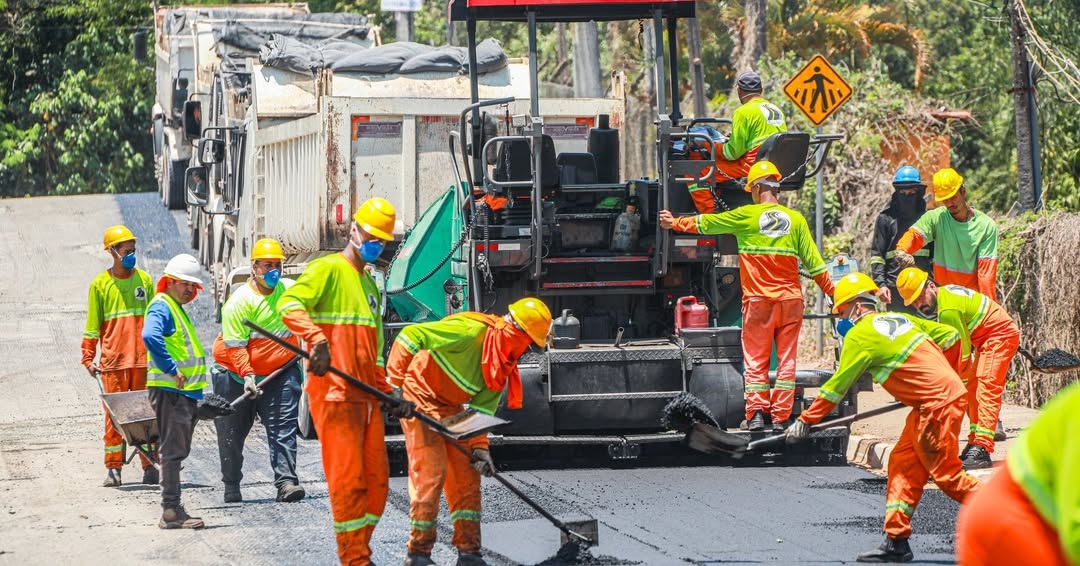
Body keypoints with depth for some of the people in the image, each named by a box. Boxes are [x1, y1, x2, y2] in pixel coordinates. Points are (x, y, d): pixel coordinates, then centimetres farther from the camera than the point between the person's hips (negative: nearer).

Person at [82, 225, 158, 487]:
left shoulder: (144, 279, 9)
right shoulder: (100, 284, 3)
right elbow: (92, 326, 5)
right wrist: (88, 358, 0)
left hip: (143, 358, 1)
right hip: (112, 361, -1)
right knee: (114, 415, -2)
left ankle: (150, 465, 6)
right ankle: (113, 468, 3)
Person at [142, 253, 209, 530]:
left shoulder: (176, 309, 21)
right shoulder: (161, 307, -11)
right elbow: (150, 336, -31)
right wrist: (172, 369, -28)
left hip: (184, 392, 10)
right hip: (169, 390, -10)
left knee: (176, 451, 13)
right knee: (173, 450, -10)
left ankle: (172, 511, 18)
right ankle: (171, 511, -11)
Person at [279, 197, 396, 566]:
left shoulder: (370, 285, 22)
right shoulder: (329, 269, -4)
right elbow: (290, 304, -21)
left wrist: (385, 390, 22)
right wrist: (316, 338, -36)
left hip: (366, 395, 9)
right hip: (334, 393, -8)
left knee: (377, 478, 8)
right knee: (348, 478, -8)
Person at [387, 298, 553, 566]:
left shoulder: (503, 366, 0)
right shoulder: (469, 331, -27)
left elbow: (481, 409, 3)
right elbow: (411, 335, -30)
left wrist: (479, 446, -11)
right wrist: (395, 383, -32)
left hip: (450, 409, 8)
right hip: (419, 400, -8)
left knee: (466, 473, 4)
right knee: (431, 471, -13)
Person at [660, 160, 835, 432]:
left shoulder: (746, 216, -2)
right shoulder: (795, 219, 4)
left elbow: (705, 223, 9)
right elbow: (813, 261, 5)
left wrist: (675, 223, 25)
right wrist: (833, 293, 12)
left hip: (758, 300, -2)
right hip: (791, 298, 2)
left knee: (756, 359, 3)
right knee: (786, 359, 3)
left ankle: (756, 414, -7)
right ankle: (781, 416, -1)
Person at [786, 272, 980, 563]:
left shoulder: (860, 335, -7)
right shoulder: (899, 319, 15)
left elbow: (837, 386, -5)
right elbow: (950, 334, 18)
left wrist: (805, 421, 3)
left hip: (938, 403, -9)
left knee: (946, 474, -3)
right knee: (903, 464, 9)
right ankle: (896, 542, 9)